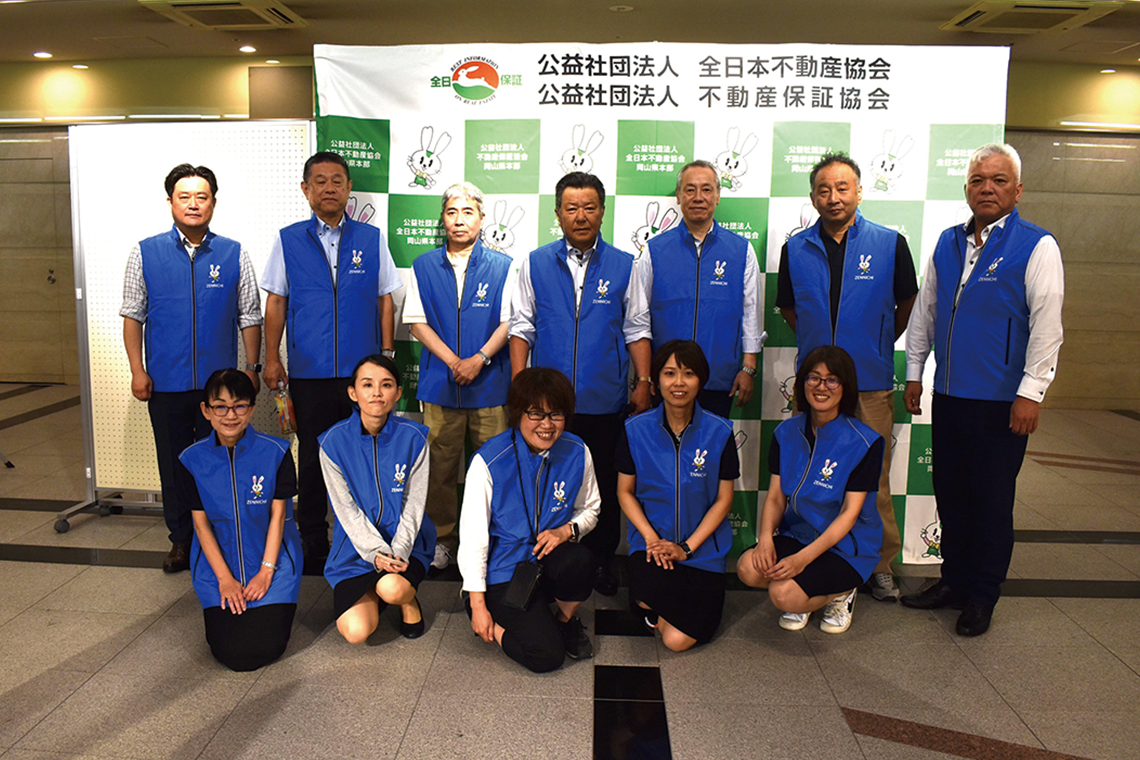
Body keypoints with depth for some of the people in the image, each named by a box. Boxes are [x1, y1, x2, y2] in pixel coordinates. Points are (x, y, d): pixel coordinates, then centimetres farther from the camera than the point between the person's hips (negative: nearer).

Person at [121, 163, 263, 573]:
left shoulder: (234, 254, 2)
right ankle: (181, 541, 27)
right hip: (166, 383, 1)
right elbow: (133, 315, 5)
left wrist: (252, 367, 0)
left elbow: (250, 317, 5)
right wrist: (137, 370, 0)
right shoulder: (145, 253, 3)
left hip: (220, 383, 0)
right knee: (174, 465, 12)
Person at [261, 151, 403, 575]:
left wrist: (386, 355, 3)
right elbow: (276, 302, 8)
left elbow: (384, 300, 8)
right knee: (312, 459, 8)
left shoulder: (371, 239, 7)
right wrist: (272, 359, 3)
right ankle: (312, 544, 21)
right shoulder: (288, 240, 7)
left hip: (362, 371, 0)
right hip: (308, 373, 0)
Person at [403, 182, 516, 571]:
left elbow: (509, 322, 1)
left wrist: (479, 358, -13)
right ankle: (442, 538, 19)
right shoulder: (424, 266, 10)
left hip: (490, 382, -1)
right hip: (440, 382, 1)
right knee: (440, 466, 5)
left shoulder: (502, 266, 6)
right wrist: (452, 361, -8)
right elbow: (417, 321, 5)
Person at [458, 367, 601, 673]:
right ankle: (494, 622, 12)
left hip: (551, 562, 4)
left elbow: (589, 509, 9)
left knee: (580, 561, -32)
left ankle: (566, 620, 2)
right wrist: (478, 605, -10)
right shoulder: (488, 461, -19)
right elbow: (473, 536, -12)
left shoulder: (577, 453, -8)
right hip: (505, 571, -4)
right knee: (546, 657, -19)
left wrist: (568, 530, -15)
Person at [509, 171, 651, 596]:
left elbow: (637, 329, 7)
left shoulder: (623, 266, 4)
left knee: (605, 485, 10)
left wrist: (643, 382, 0)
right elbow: (521, 327, 5)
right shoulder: (534, 264, 5)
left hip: (605, 401, 0)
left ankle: (602, 561, 26)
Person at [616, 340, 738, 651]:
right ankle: (654, 603, 7)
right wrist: (651, 537, -13)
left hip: (702, 548, 0)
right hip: (651, 541, 1)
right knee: (647, 592, -31)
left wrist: (687, 547, -12)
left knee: (678, 640, -13)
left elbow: (723, 499, -2)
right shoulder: (636, 430, -3)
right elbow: (625, 492, 3)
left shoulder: (720, 432, -5)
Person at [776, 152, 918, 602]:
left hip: (871, 383, -1)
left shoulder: (890, 244, 0)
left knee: (873, 479, 3)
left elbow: (907, 303, 13)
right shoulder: (796, 249, 4)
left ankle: (880, 566, 18)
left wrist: (878, 345, 14)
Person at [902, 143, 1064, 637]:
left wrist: (1031, 393, -14)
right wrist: (914, 372, 13)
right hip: (948, 393, 5)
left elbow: (1047, 326, -10)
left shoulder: (1036, 247, -6)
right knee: (950, 492, 13)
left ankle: (982, 597, 20)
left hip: (1001, 400, -5)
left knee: (991, 500, 5)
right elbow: (924, 310, 15)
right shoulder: (948, 243, 10)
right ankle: (953, 581, 29)